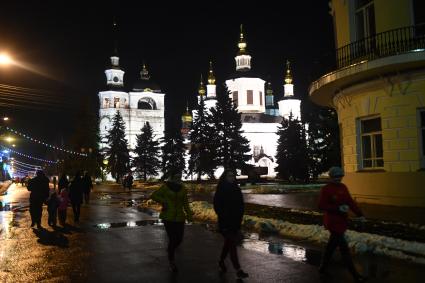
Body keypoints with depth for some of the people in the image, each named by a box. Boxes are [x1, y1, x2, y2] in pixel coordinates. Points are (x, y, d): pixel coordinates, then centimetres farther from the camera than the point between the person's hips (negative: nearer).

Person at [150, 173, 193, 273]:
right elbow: (154, 195, 0)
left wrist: (189, 214, -9)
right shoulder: (165, 187, -6)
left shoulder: (182, 189, 3)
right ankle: (171, 262, 13)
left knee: (179, 239, 4)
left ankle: (170, 249, 39)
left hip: (179, 218, 4)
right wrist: (163, 201, -14)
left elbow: (185, 204, 5)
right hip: (168, 217, -3)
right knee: (172, 239, -7)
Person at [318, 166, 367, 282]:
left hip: (342, 220, 8)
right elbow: (321, 205, -16)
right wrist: (338, 208, -23)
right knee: (344, 248, -5)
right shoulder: (326, 189, -13)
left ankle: (323, 268, 31)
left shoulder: (343, 187, 7)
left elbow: (350, 201, 8)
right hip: (333, 222, -8)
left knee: (332, 244, 17)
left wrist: (359, 214, -1)